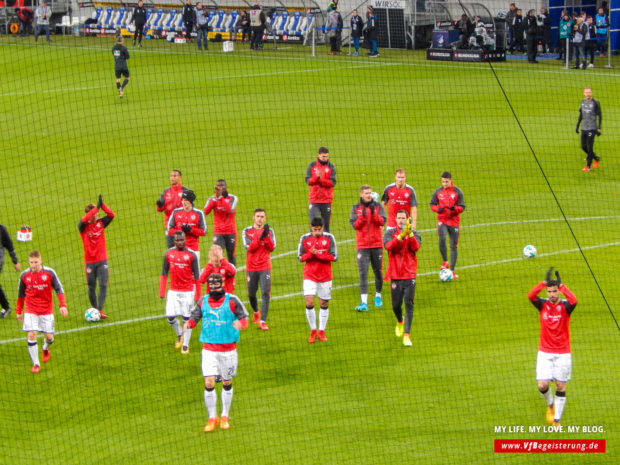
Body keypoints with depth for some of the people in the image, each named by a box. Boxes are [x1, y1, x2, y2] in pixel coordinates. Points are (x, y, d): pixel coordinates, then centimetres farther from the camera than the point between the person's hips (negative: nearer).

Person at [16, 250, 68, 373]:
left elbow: (59, 289, -1)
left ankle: (45, 349, 40)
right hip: (30, 311, 0)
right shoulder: (24, 275, -3)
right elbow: (21, 294, 10)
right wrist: (18, 311, 14)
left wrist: (62, 305, -11)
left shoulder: (49, 273, -7)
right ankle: (36, 364, -4)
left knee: (49, 337, 2)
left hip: (47, 310, 0)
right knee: (31, 335, -12)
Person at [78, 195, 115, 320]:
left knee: (103, 285, -10)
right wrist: (97, 207, -33)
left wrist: (102, 205, -27)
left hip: (102, 260, 1)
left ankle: (100, 310, -11)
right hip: (89, 261, -1)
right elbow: (84, 220, -28)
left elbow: (111, 215, -13)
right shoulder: (83, 226, -5)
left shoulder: (101, 223, 2)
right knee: (92, 287, 4)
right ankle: (95, 309, 18)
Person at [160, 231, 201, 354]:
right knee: (170, 316, -3)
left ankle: (185, 345, 10)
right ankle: (179, 335, 26)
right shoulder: (168, 253, 2)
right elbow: (164, 273, 8)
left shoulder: (191, 255, -6)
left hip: (188, 291, -2)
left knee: (187, 318, -1)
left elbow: (196, 276, -2)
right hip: (173, 291, 2)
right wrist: (162, 292, 2)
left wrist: (197, 295, -4)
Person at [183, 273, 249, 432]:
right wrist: (189, 323, -16)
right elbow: (195, 317, 6)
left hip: (228, 349, -1)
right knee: (209, 383, -7)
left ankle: (224, 417, 25)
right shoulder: (203, 301, 4)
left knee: (227, 383, 9)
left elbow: (244, 317, -5)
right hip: (209, 348, 1)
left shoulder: (232, 301, -4)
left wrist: (240, 323, -28)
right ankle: (212, 418, 7)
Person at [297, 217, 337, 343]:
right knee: (309, 303, -11)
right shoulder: (305, 238, 0)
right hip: (309, 276, 0)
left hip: (325, 276, 0)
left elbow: (334, 257, -8)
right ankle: (313, 331, 2)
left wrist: (317, 254, -18)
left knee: (324, 304, 5)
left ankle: (321, 332, 17)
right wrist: (310, 254, -19)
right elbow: (300, 257, 1)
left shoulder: (329, 238, -3)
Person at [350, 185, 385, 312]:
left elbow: (382, 222, -8)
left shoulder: (378, 206, 4)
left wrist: (373, 213, -22)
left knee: (378, 272, 10)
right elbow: (355, 225, -5)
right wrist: (362, 216, -19)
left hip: (376, 245, 1)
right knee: (363, 273, -9)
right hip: (362, 246, -1)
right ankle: (364, 302, -14)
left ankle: (378, 296, 30)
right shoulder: (356, 208, 4)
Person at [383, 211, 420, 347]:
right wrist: (401, 236, -29)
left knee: (409, 304, -10)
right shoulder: (390, 232, 3)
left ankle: (406, 335, -10)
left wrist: (410, 233, -30)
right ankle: (400, 322, 41)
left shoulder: (414, 233, 2)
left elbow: (416, 247, -17)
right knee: (396, 305, 9)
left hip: (409, 275, -1)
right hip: (395, 275, 1)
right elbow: (388, 246, -17)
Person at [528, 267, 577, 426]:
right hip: (545, 353, 1)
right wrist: (545, 281, -23)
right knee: (542, 385, -8)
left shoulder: (565, 306, -4)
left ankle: (557, 420, 11)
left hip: (563, 354, -1)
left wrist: (561, 285, -24)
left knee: (560, 387, 1)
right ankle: (550, 405, 25)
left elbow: (573, 301, -29)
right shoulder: (543, 305, 0)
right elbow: (531, 295, -20)